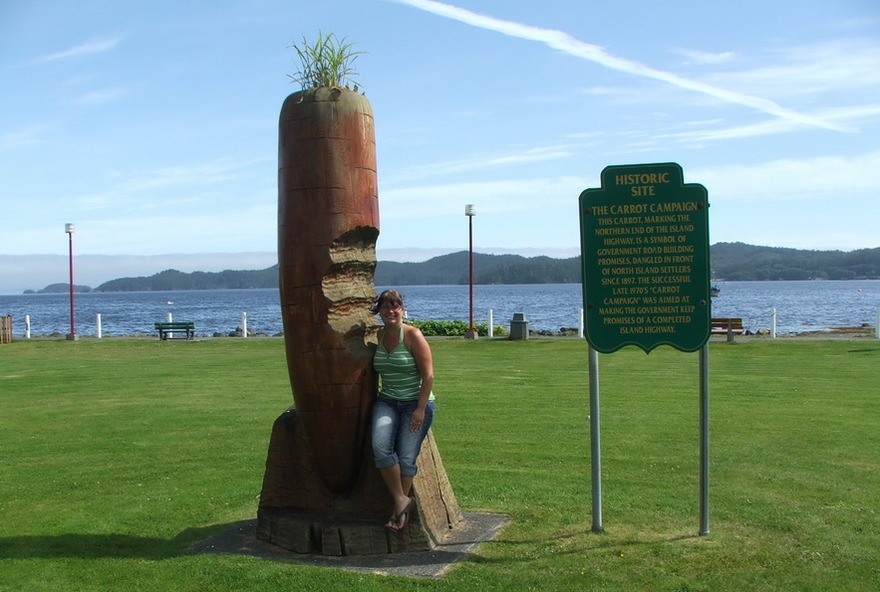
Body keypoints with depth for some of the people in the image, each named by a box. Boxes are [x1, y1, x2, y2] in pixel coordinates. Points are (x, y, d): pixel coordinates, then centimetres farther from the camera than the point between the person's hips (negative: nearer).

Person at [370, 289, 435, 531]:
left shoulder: (413, 335, -9)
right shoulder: (378, 336, 7)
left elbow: (428, 375, -10)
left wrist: (420, 408, -14)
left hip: (415, 403, -4)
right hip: (386, 402, 4)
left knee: (406, 456, -9)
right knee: (380, 446, -20)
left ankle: (400, 508, 6)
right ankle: (401, 500, -8)